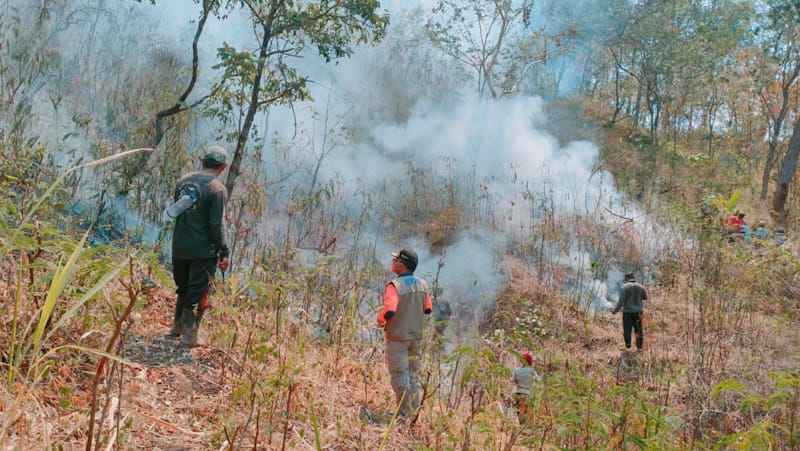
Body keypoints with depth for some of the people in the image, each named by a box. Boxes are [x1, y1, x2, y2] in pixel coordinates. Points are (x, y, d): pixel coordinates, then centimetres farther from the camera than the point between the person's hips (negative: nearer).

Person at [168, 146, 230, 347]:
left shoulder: (183, 181, 4)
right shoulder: (217, 189, -16)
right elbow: (217, 225, -18)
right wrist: (224, 253, -10)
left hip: (179, 248, 6)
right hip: (203, 251, -6)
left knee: (183, 288, 22)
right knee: (198, 293, 4)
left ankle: (177, 327, 35)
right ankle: (189, 336, 8)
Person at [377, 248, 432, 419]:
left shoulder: (394, 285, -20)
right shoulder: (423, 284, -1)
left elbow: (389, 311, -30)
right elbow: (427, 310, 8)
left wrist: (380, 319, -11)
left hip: (397, 337, -6)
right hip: (416, 336, 6)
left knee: (399, 375, 5)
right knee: (413, 376, 16)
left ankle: (404, 414, 11)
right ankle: (414, 412, 24)